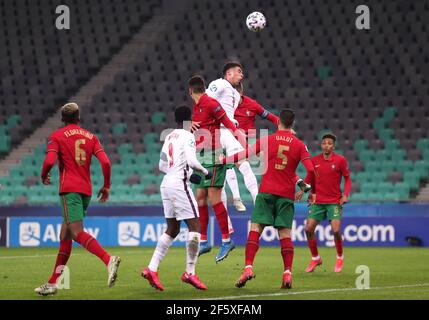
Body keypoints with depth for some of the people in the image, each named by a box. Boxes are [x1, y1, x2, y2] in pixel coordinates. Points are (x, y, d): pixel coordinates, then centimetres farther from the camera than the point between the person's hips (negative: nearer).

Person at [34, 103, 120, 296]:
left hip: (69, 188, -6)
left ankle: (109, 260, -42)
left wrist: (44, 177, 10)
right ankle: (52, 283, 16)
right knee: (65, 235, 13)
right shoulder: (91, 137, 14)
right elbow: (105, 162, 3)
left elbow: (49, 161, -11)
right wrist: (106, 186, 13)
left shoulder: (57, 136, 3)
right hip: (86, 190, 6)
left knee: (76, 232, -18)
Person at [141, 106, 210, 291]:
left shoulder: (169, 137, 17)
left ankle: (152, 268, 6)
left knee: (173, 229, 13)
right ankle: (190, 272, -7)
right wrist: (205, 172, -1)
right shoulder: (188, 137, -6)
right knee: (194, 226, -5)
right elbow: (191, 162, -19)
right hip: (179, 184, -8)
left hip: (166, 183, 8)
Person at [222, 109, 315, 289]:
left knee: (255, 229, -3)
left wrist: (223, 160, 18)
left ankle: (248, 267, -17)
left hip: (267, 192, -1)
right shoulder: (299, 145, 3)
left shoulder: (267, 140, 3)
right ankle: (287, 273, -6)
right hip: (287, 194, 1)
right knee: (285, 233, 3)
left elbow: (245, 154, 5)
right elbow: (311, 170, -3)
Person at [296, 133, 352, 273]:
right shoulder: (314, 160, 3)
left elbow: (347, 178, 2)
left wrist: (345, 195, -10)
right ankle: (315, 258, 14)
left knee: (336, 230, -16)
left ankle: (340, 258, 11)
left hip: (335, 201, -3)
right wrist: (303, 190, 2)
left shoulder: (340, 160, -6)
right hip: (318, 201, 3)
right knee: (308, 229, -6)